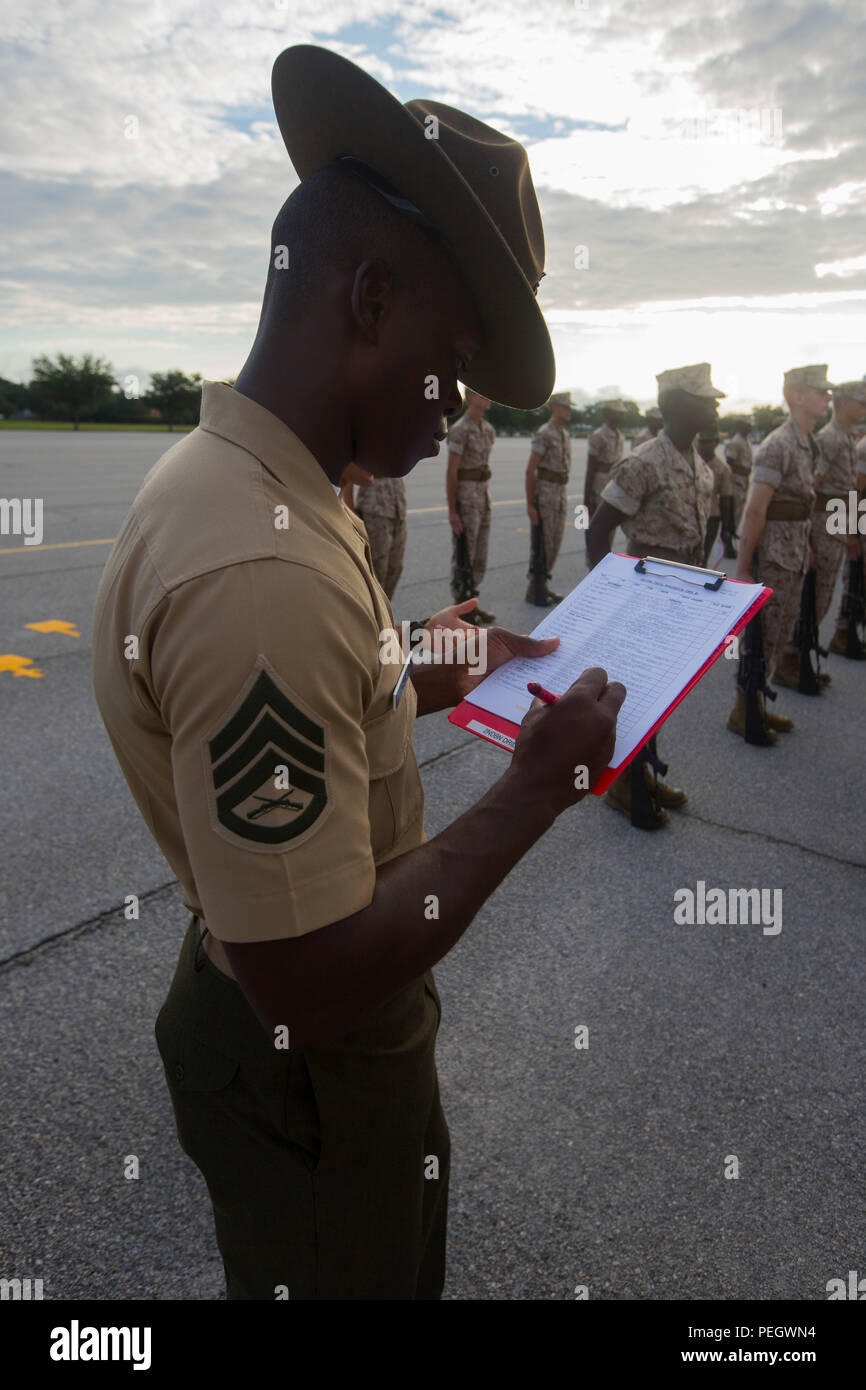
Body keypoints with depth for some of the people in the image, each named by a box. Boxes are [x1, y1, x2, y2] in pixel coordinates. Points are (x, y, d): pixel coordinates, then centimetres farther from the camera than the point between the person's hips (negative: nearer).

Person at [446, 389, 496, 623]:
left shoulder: (488, 429, 12)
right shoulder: (460, 429, -13)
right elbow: (451, 472, -15)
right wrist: (452, 511, -18)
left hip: (482, 497, 8)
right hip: (464, 498, -8)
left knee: (479, 553, 11)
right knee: (463, 554, -2)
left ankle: (472, 604, 20)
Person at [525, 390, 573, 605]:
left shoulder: (565, 435, 14)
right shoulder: (543, 435, -13)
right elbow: (530, 470, -16)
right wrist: (530, 504, -19)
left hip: (560, 493, 9)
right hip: (544, 492, -9)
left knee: (555, 542, 10)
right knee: (542, 543, -4)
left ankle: (543, 586, 20)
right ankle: (533, 591, 4)